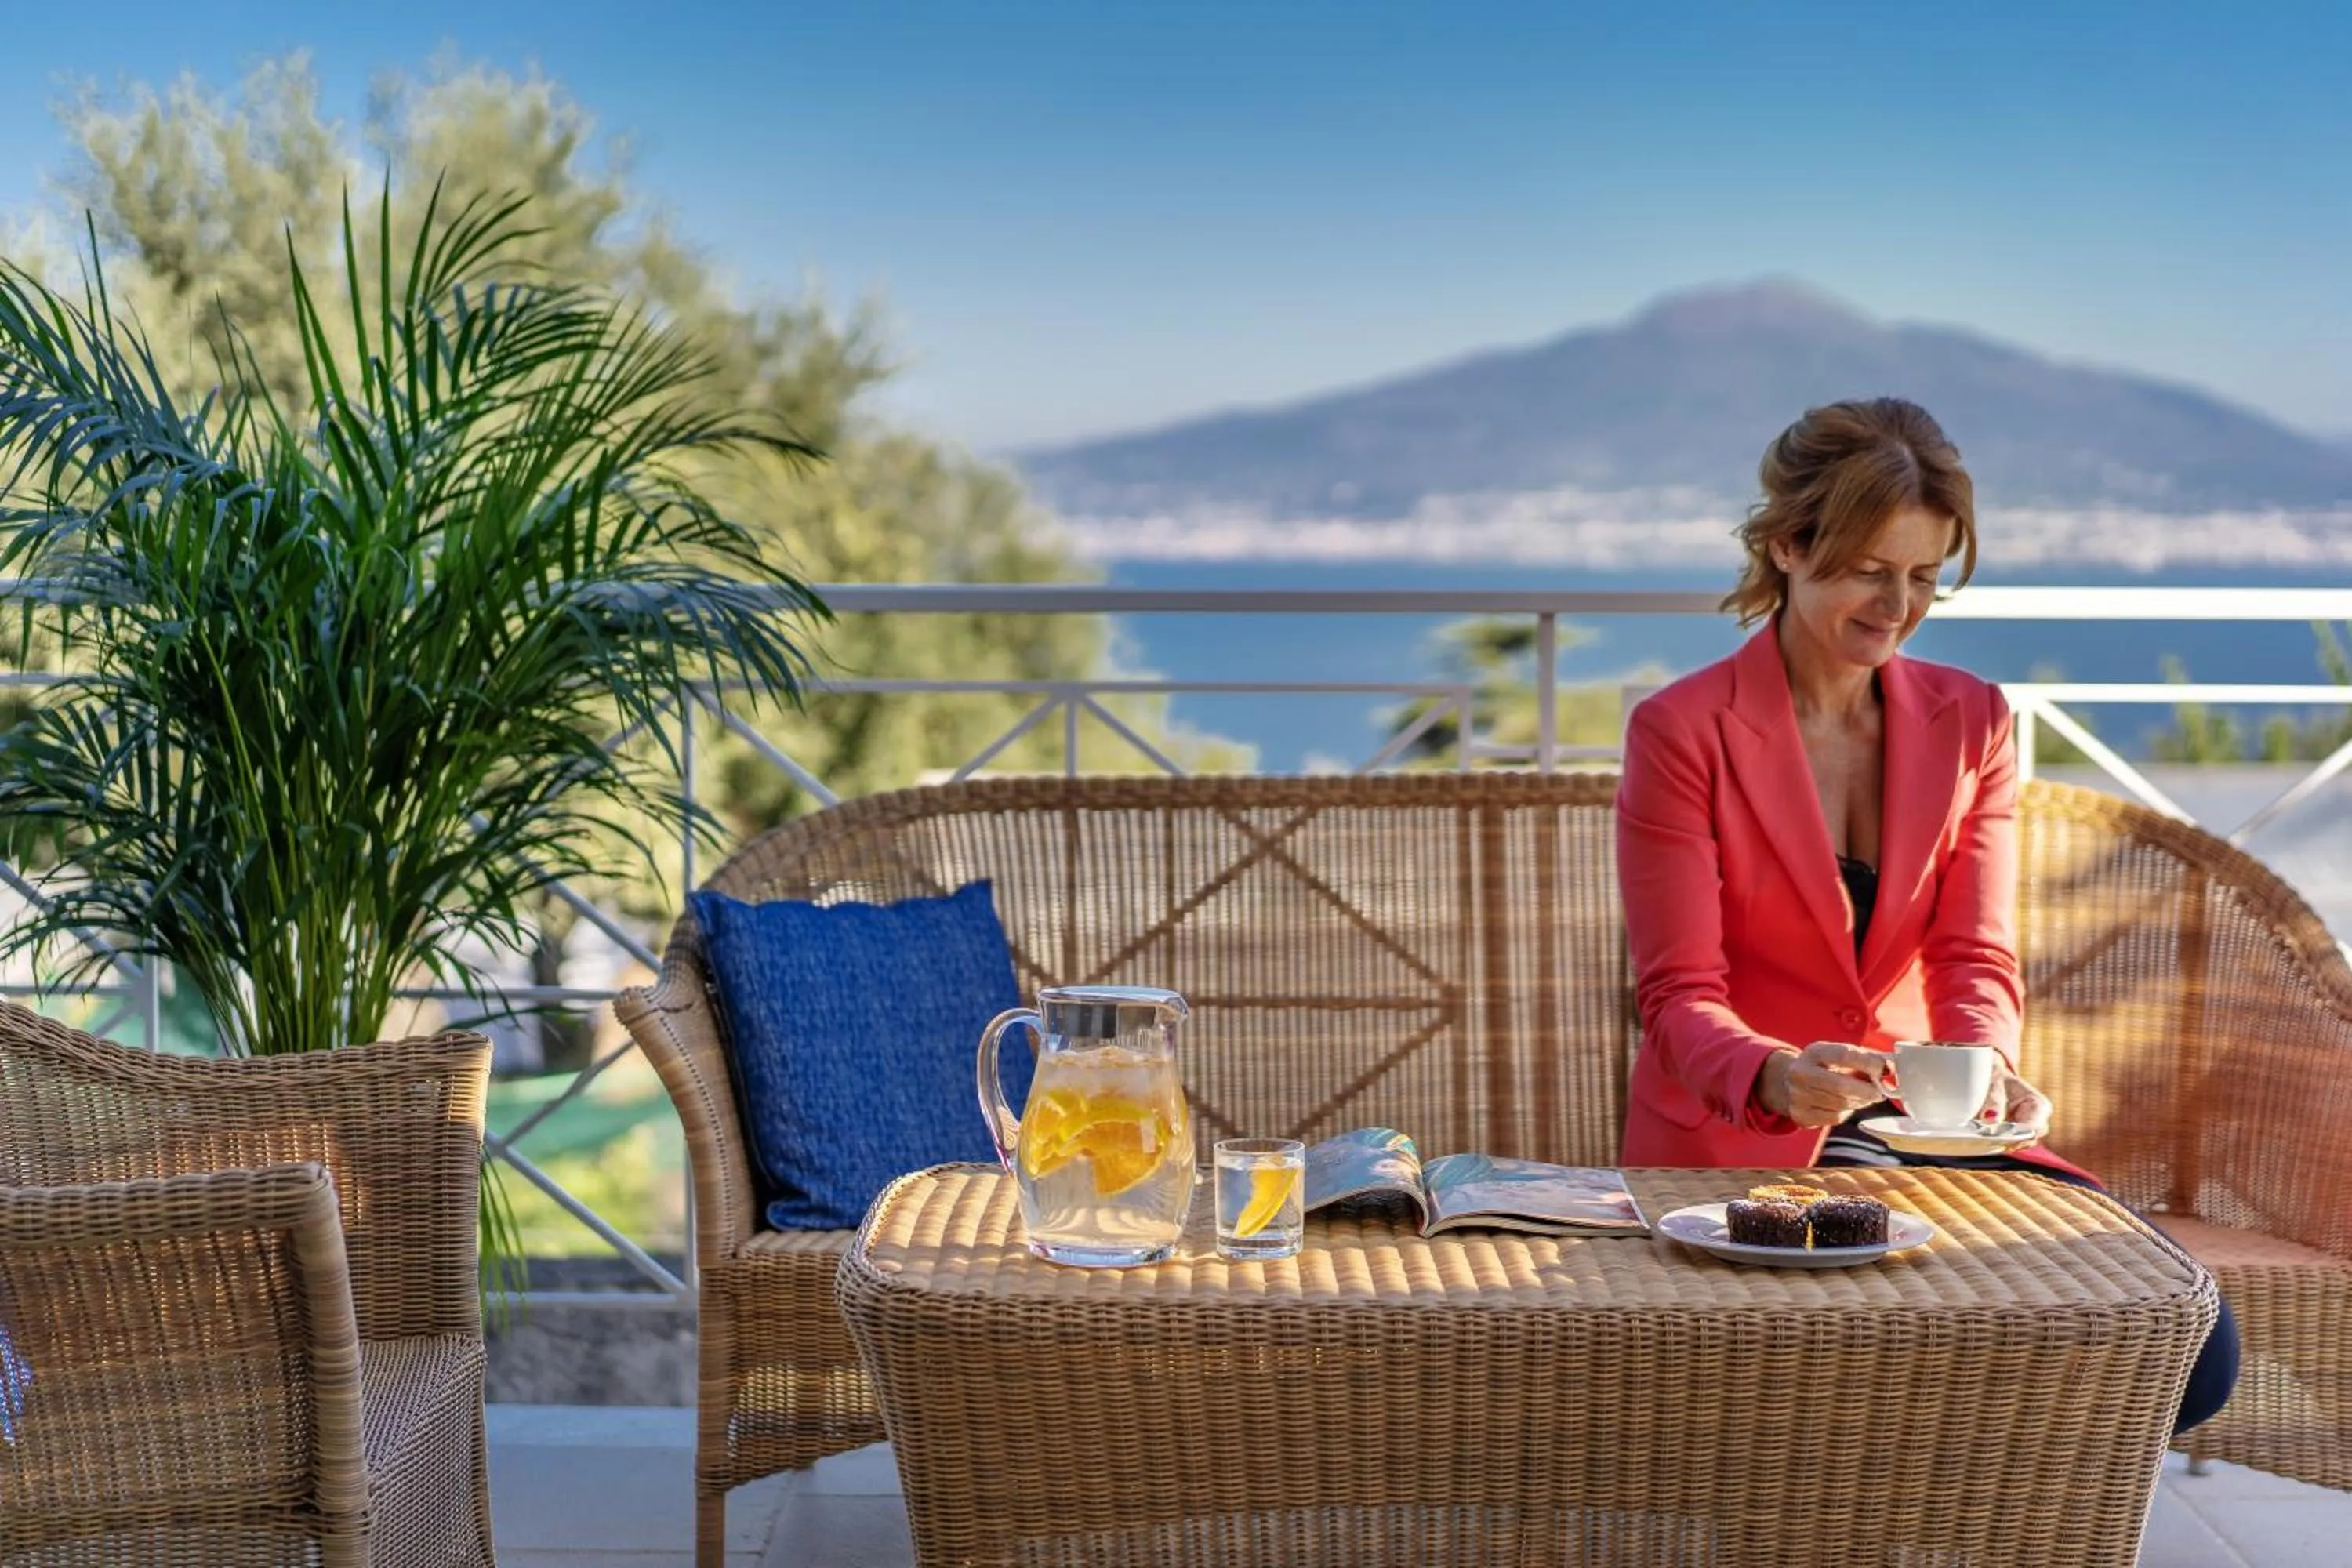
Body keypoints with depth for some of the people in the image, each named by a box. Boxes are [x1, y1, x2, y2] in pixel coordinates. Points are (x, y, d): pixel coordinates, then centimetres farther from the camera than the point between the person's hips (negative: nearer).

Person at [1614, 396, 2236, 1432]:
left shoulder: (1970, 721, 7)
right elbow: (1679, 996, -11)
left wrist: (1983, 1065, -23)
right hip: (1736, 1138, -5)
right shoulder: (1680, 733, -8)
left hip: (1914, 1125, 5)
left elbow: (1974, 955, 1)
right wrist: (1775, 1077, -33)